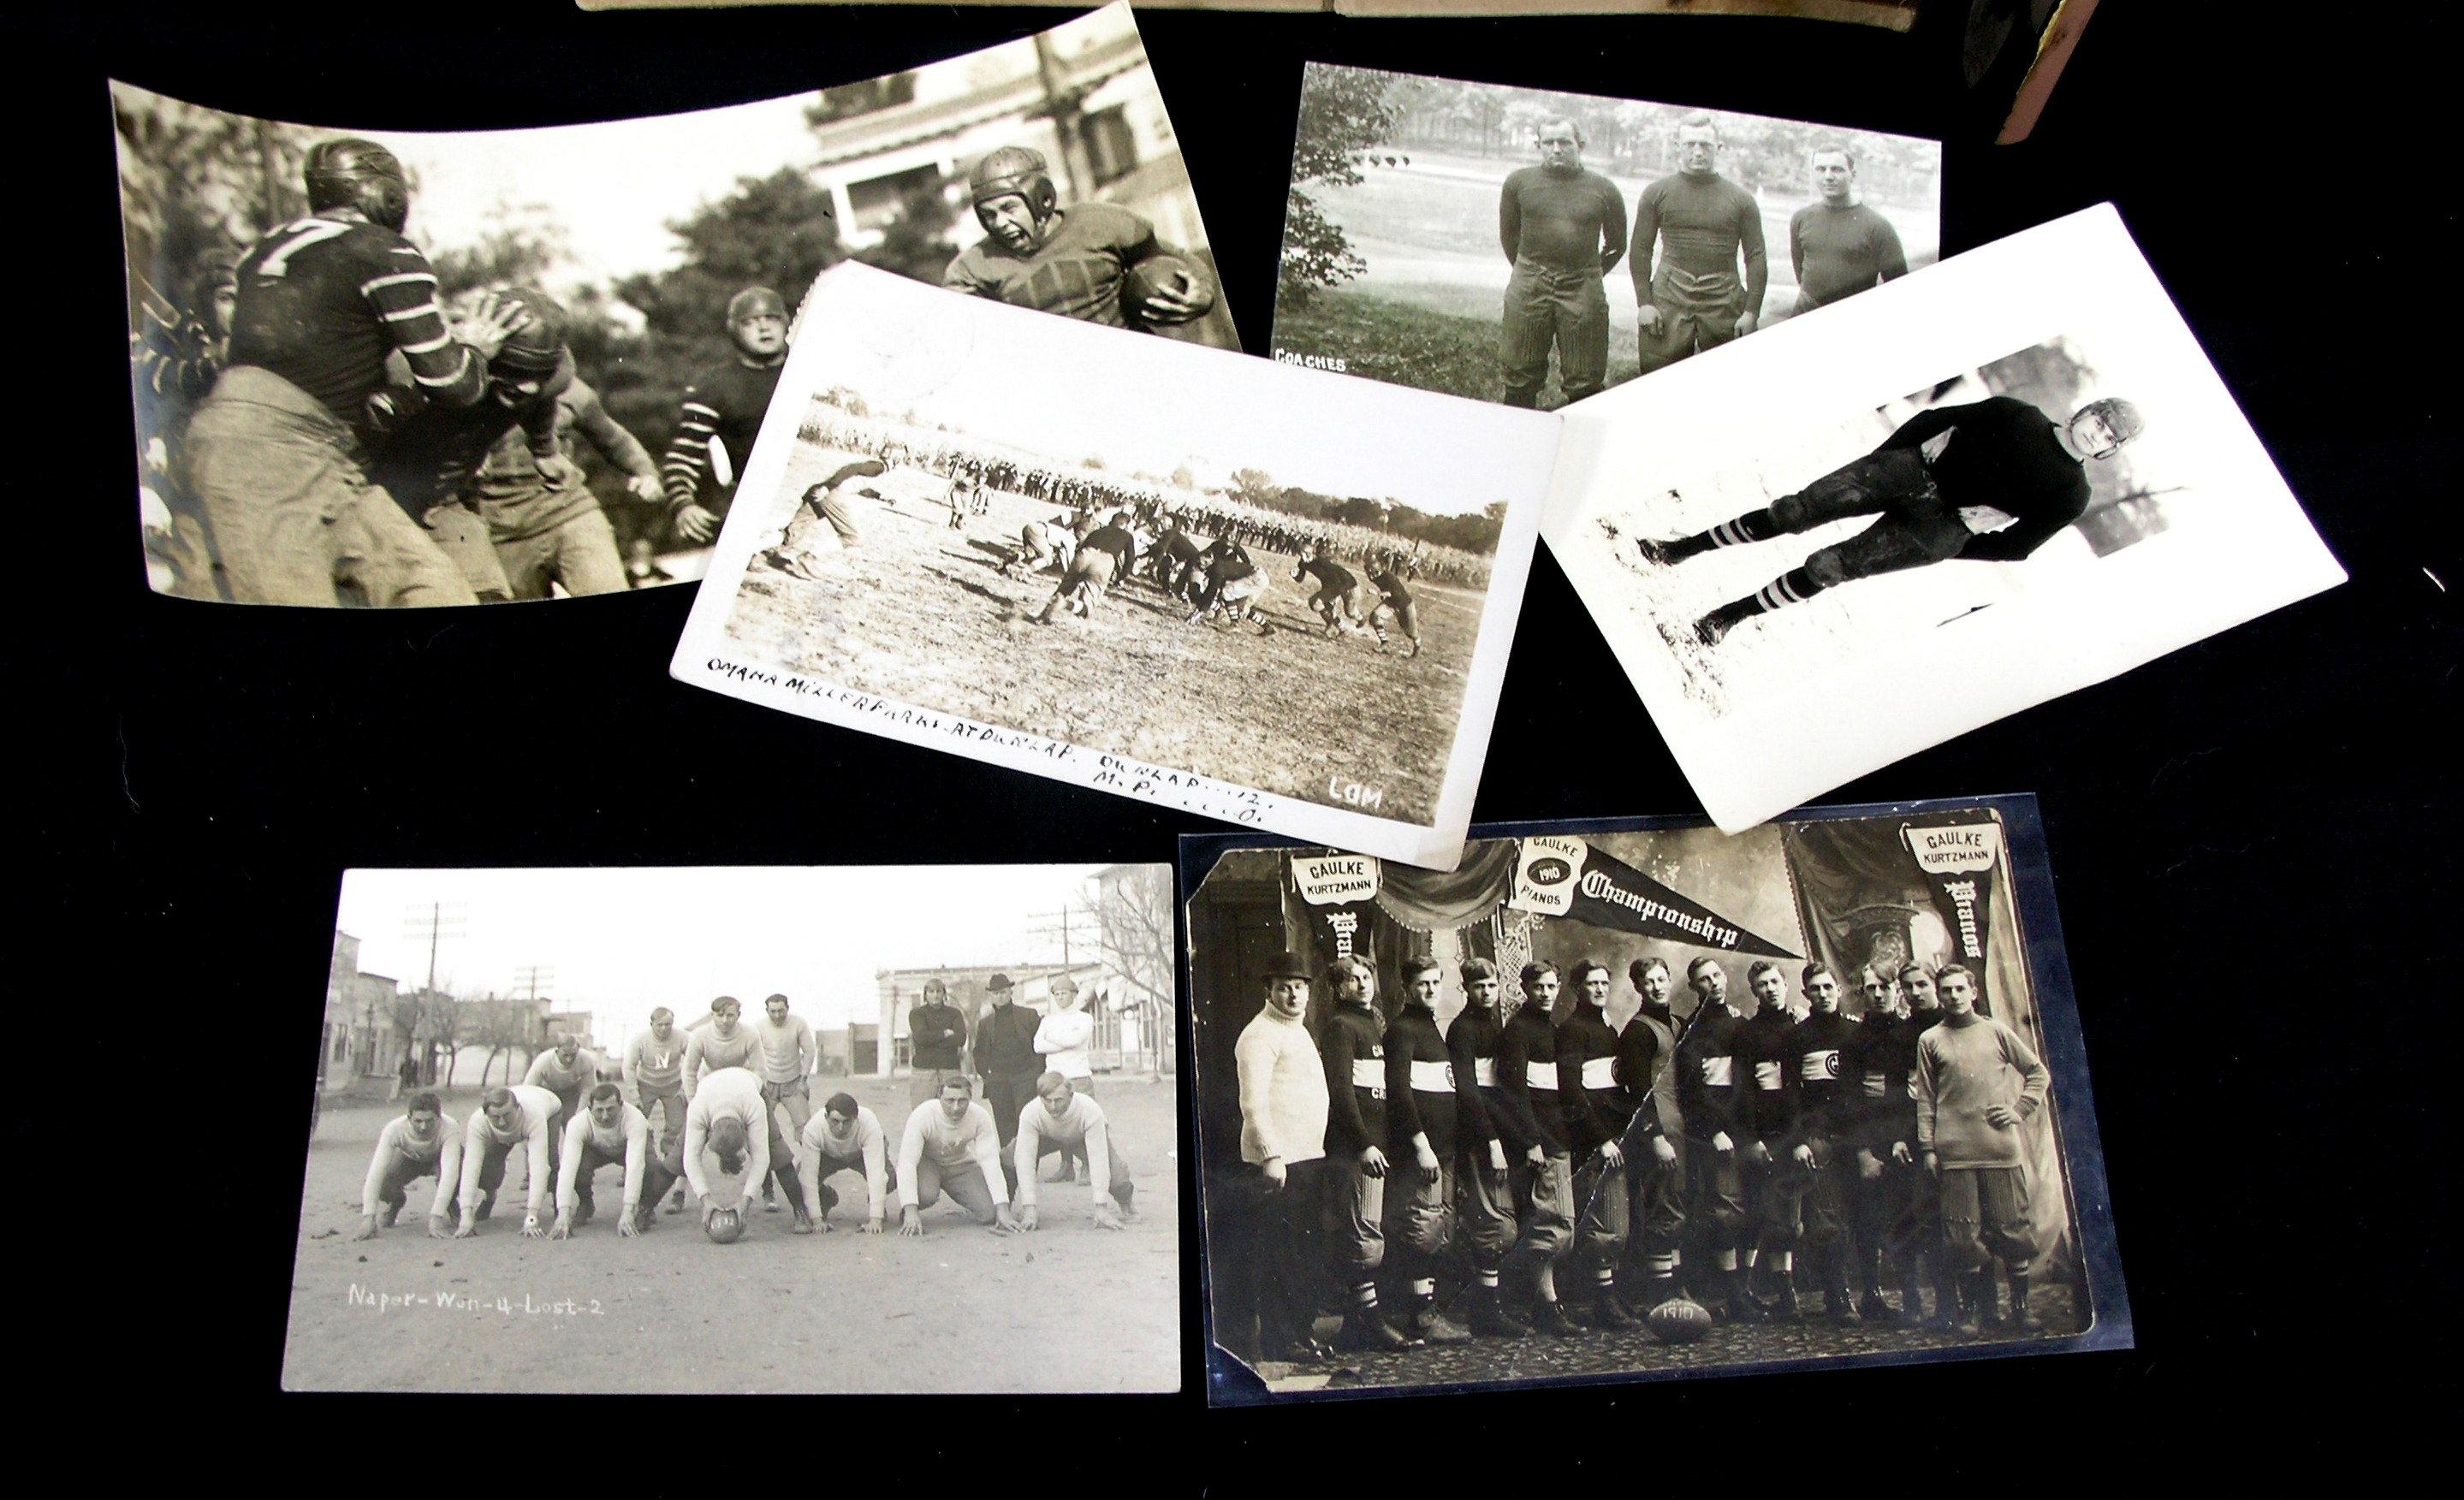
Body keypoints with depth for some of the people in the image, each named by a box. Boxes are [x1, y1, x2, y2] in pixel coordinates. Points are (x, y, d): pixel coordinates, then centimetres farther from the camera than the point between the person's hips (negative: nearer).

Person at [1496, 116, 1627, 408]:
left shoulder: (1604, 190, 2)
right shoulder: (1519, 181, 3)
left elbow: (1616, 246, 13)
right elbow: (1508, 236, 13)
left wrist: (1588, 276, 13)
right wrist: (1529, 273, 13)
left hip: (1583, 290, -1)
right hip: (1529, 288, 1)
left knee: (1585, 379, 1)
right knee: (1521, 372, 5)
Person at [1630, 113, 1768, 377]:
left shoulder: (1741, 200, 7)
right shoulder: (1657, 193, 7)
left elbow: (1756, 257, 5)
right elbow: (1641, 249, 7)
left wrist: (1752, 311, -3)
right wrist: (1644, 303, -2)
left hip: (1724, 303, 0)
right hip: (1670, 297, 0)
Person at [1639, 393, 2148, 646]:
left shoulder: (2071, 493, 4)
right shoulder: (2017, 413, 12)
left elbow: (2016, 546, 3)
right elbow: (1936, 418, 16)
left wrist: (1946, 543, -2)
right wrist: (1882, 458, 7)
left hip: (1936, 529, -2)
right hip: (1912, 469, 2)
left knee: (1828, 567, -17)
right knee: (1800, 507, -14)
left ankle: (1732, 614, -3)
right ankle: (1684, 547, -7)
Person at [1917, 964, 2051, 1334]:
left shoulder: (1996, 1031, 9)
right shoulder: (1930, 1040, 8)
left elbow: (2039, 1073, 14)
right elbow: (1925, 1098, 7)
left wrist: (2021, 1110, 1)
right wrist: (1927, 1147, 1)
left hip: (2001, 1146, 0)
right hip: (1955, 1150, 0)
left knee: (2012, 1226, 2)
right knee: (1964, 1231, 0)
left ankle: (2020, 1301, 16)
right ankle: (1979, 1305, 11)